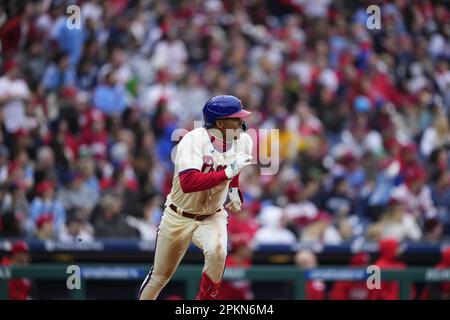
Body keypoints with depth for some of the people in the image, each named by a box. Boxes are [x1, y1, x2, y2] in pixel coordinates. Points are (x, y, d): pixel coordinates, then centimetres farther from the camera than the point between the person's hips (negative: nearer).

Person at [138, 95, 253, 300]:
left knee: (217, 251, -30)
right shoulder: (194, 140, -27)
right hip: (179, 217, -3)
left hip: (213, 216, 3)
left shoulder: (243, 141, -9)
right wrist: (228, 172, -44)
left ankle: (206, 299, -9)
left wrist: (236, 192, 8)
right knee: (160, 276, 10)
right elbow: (188, 183, -43)